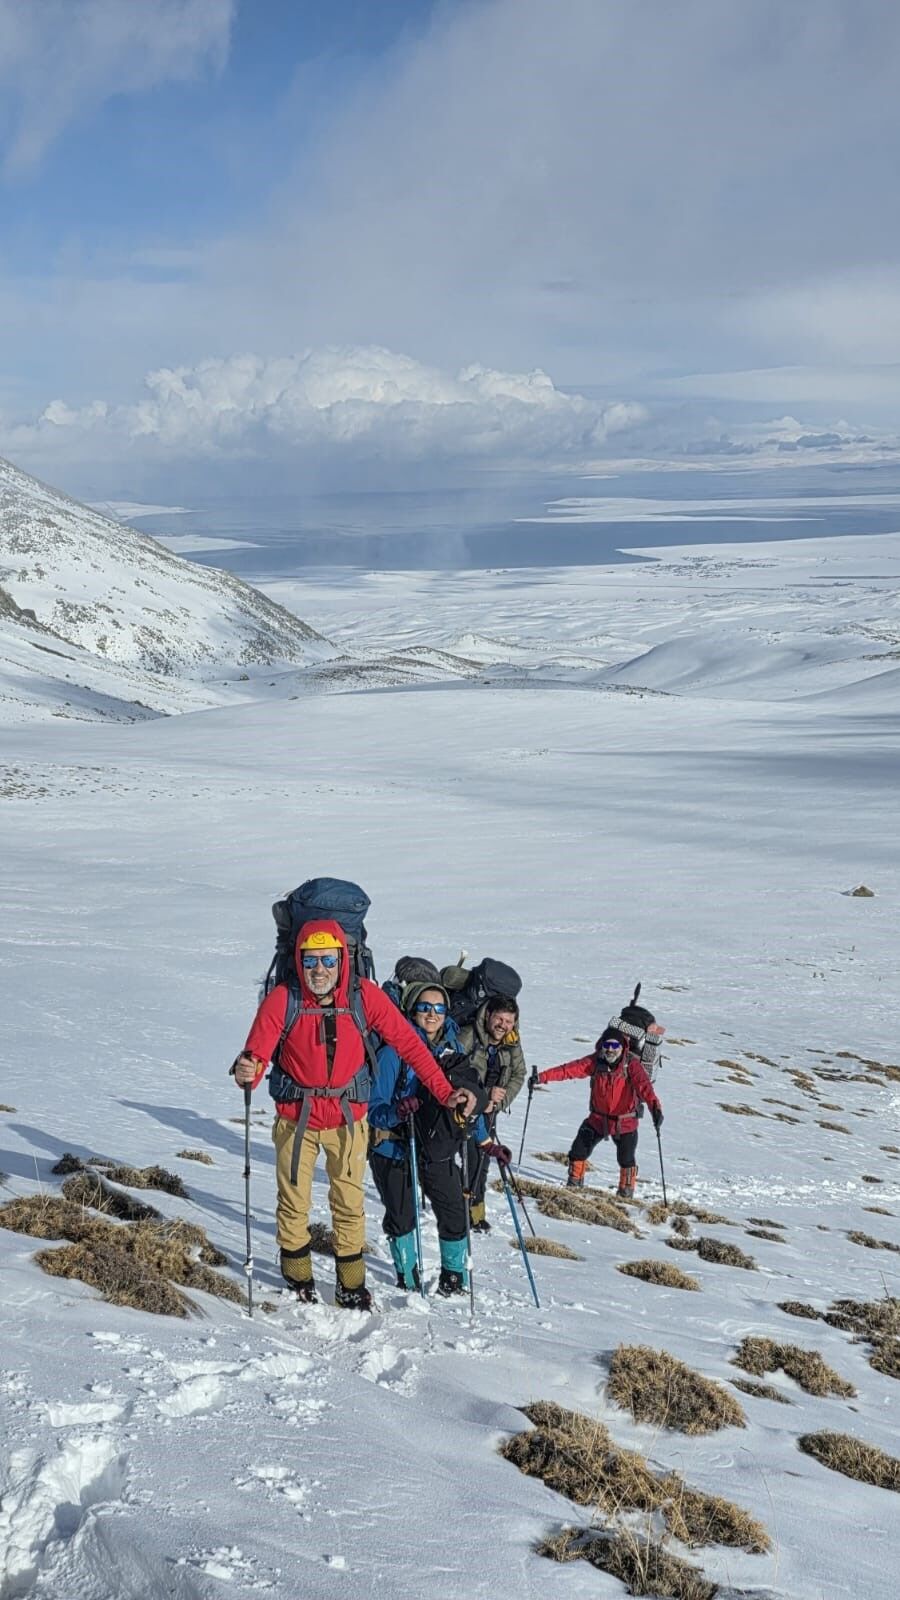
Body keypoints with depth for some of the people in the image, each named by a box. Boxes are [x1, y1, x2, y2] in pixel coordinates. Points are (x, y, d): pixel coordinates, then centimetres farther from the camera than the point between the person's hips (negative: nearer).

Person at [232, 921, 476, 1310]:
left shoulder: (364, 996, -16)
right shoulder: (282, 1000, -19)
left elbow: (408, 1043, -12)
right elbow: (256, 1053, -25)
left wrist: (444, 1092, -18)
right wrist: (247, 1071, -49)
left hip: (348, 1117, 1)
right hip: (296, 1116, 0)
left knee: (350, 1204, 11)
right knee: (294, 1204, 13)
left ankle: (351, 1285, 29)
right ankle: (298, 1278, 36)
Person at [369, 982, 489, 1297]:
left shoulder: (452, 1052, 2)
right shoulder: (394, 1052, -15)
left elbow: (473, 1093, 14)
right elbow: (374, 1108, -16)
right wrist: (398, 1111, -37)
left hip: (438, 1149, 4)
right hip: (395, 1149, -4)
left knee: (454, 1214, 2)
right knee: (401, 1217, 8)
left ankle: (454, 1276, 24)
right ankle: (407, 1277, 30)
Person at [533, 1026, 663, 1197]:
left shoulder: (631, 1064, -19)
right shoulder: (595, 1062, -10)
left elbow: (643, 1085, -34)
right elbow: (569, 1069, -17)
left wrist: (655, 1107, -51)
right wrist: (542, 1077, -28)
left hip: (625, 1122, -3)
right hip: (598, 1119, 3)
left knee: (626, 1159, -3)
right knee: (578, 1150, 5)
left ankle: (626, 1192, 22)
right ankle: (575, 1183, 30)